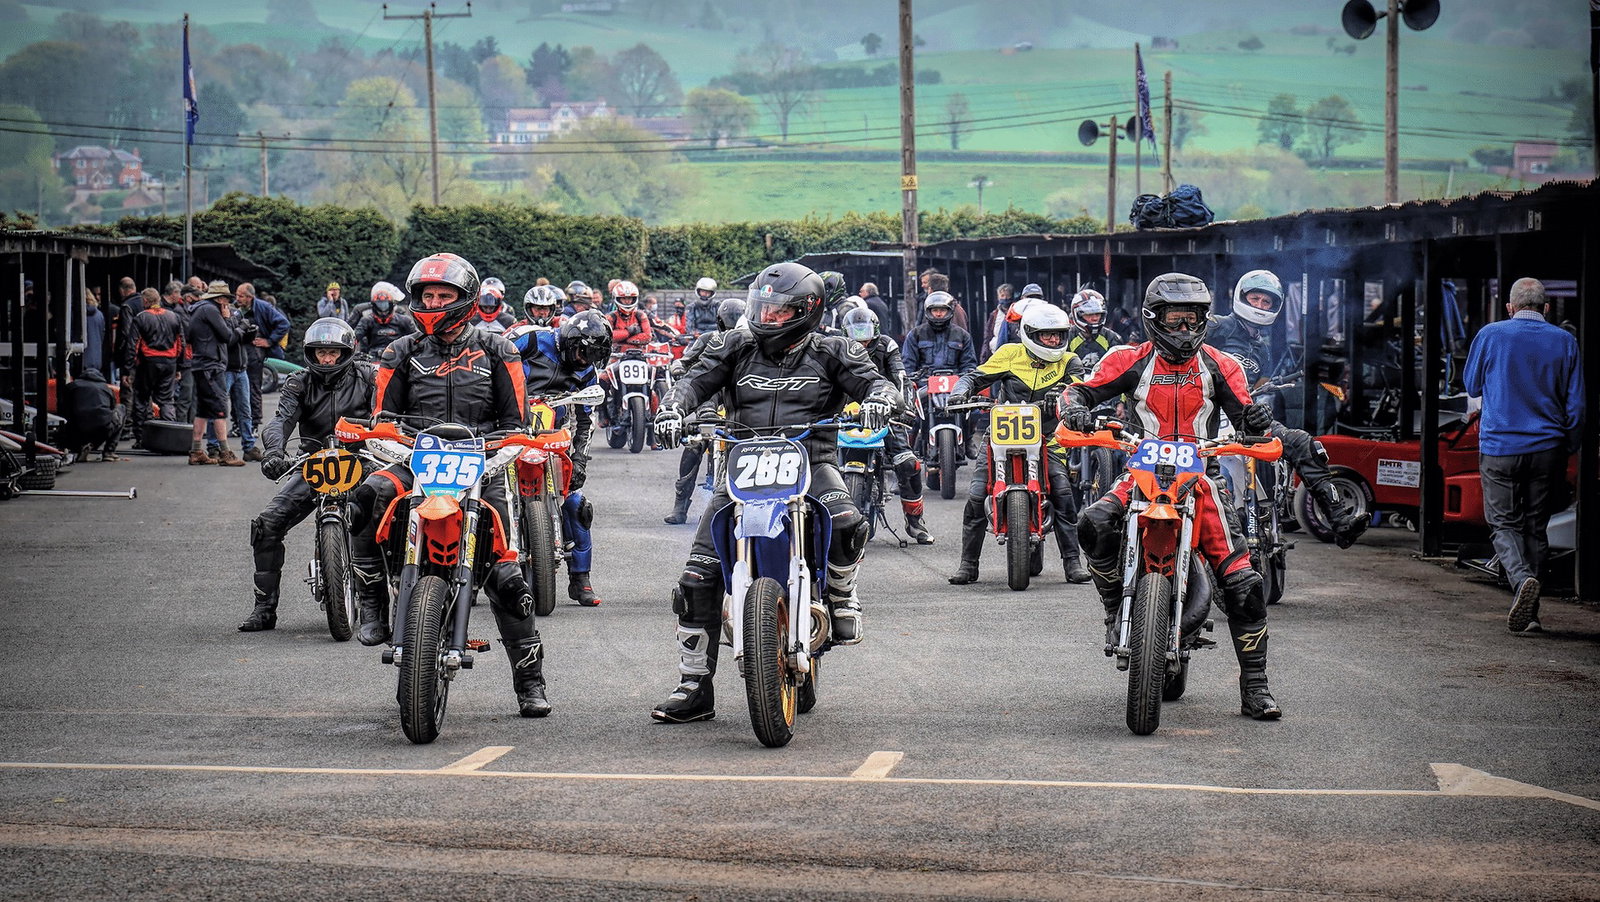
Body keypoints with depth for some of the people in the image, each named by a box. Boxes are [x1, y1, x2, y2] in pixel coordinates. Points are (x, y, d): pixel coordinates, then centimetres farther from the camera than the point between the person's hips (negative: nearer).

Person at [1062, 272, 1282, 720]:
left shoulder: (1219, 366, 7)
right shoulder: (1133, 361, 4)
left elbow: (1243, 414, 4)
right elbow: (1081, 390, 2)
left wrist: (1257, 419, -21)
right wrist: (1077, 409, -22)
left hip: (1200, 477, 1)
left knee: (1245, 583, -11)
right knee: (1095, 523, -33)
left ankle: (1254, 688, -1)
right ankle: (1115, 611, -10)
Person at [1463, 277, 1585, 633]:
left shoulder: (1490, 336, -3)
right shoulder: (1564, 341, 1)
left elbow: (1472, 387, 11)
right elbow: (1575, 404, 3)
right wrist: (1570, 448, 15)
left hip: (1499, 447, -2)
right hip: (1547, 447, 2)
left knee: (1505, 524, 5)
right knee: (1536, 527, 11)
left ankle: (1522, 578, -24)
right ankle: (1527, 612, 11)